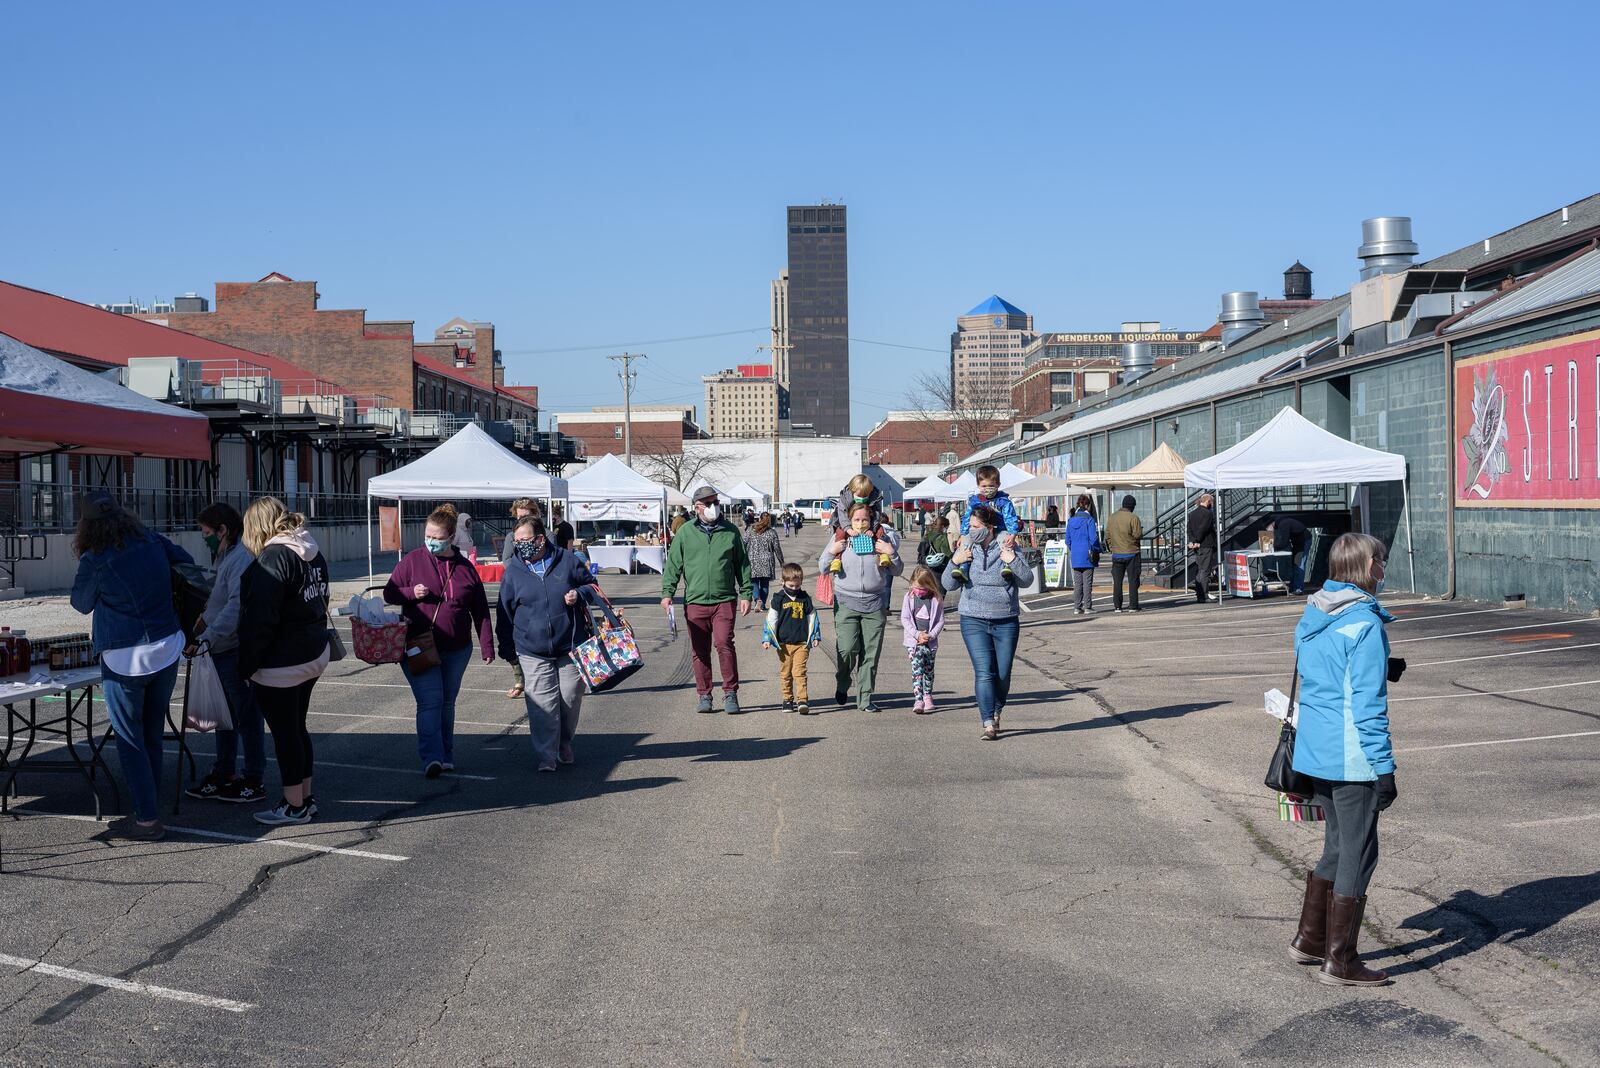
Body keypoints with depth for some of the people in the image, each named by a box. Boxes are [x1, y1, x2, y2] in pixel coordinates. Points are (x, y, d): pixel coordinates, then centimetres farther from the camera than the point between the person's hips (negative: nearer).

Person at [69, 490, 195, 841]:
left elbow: (81, 602, 5)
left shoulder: (94, 560, -11)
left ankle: (147, 820, 5)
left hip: (124, 660, -5)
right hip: (167, 650, 5)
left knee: (130, 741, 4)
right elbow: (187, 563, 19)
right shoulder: (153, 543, 1)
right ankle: (150, 808, 23)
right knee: (153, 736, 15)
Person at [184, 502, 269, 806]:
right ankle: (224, 774, 29)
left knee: (246, 716, -2)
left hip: (237, 652, -11)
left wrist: (207, 638, -32)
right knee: (225, 715, 18)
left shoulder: (242, 558, -19)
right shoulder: (224, 557, 16)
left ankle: (253, 782, 5)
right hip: (222, 652, 11)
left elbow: (237, 606, -29)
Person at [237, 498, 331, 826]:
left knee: (284, 732, 1)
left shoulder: (274, 557, -18)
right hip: (315, 653, 9)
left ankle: (294, 806, 8)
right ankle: (306, 797, 24)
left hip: (280, 663, -9)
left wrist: (248, 664, -14)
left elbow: (260, 618, -20)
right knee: (297, 727, 17)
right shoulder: (312, 552, 10)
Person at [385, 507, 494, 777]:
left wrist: (487, 645, 5)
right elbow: (389, 593, 3)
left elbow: (480, 610, 9)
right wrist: (411, 592, -17)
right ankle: (431, 758, -19)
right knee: (430, 701, -13)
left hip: (456, 650, 3)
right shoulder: (413, 560, 0)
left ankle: (446, 756, 23)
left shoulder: (465, 567, 5)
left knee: (447, 703, 13)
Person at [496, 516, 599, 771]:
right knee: (542, 704, -7)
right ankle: (546, 756, 0)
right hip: (533, 651, -1)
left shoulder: (567, 561, -1)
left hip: (571, 646, 1)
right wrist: (508, 650, 8)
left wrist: (579, 594, -11)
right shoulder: (513, 571, 1)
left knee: (571, 698, 9)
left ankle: (564, 745, 31)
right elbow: (504, 613, 8)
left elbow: (592, 585, 13)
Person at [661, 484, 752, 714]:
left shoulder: (730, 531, 8)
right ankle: (704, 695, 15)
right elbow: (673, 564, 8)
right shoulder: (685, 533, 7)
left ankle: (730, 694, -4)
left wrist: (745, 594, 8)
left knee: (724, 644, -13)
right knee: (700, 651, 5)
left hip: (724, 600, -1)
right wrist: (667, 593, -1)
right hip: (695, 601, 1)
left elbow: (742, 564, 13)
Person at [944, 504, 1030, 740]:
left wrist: (1013, 560, -18)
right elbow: (949, 585, 2)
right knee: (984, 672, -12)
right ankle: (988, 723, -13)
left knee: (1003, 675, 4)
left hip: (1006, 621, 0)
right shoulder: (966, 549, 3)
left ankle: (995, 713, 29)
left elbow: (1027, 580, -3)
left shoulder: (1007, 548, 1)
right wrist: (954, 562, -15)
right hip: (974, 621, 0)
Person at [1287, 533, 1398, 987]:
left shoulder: (1311, 618, 9)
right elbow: (1367, 705, -19)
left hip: (1315, 753, 8)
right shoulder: (1365, 625, -17)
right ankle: (1340, 962, 9)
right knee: (1358, 855, 3)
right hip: (1352, 758, -8)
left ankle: (1309, 938, 29)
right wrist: (1384, 767, -15)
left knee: (1338, 847, 21)